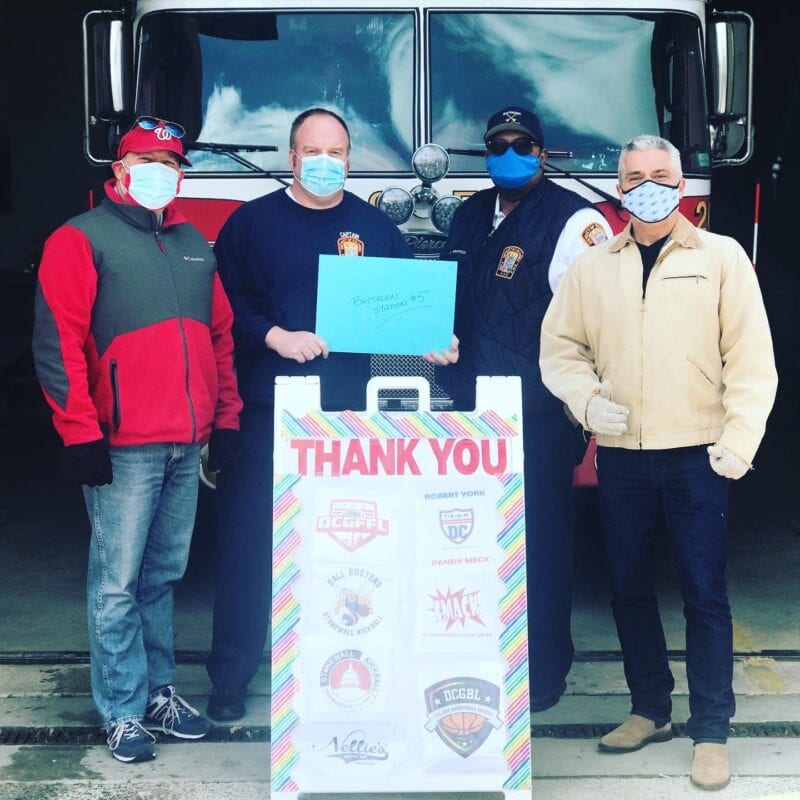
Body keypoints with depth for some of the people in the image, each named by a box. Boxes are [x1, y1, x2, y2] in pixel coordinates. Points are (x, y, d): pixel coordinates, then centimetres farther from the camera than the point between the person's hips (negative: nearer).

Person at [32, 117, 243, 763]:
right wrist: (80, 434, -13)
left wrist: (226, 418, 15)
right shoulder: (82, 239, -2)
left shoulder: (195, 246, 17)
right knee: (119, 583, -2)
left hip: (188, 445, 6)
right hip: (123, 447, -6)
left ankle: (160, 692, 24)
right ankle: (123, 712, 7)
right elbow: (57, 342, -8)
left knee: (164, 575, 13)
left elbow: (220, 336, 22)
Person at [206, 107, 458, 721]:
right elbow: (224, 306, -2)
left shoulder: (375, 227, 10)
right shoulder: (251, 223, 4)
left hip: (349, 413, 2)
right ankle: (230, 677, 14)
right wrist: (276, 337, -17)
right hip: (265, 412, -1)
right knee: (249, 544, 2)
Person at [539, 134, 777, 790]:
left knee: (704, 592, 0)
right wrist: (587, 398, -6)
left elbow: (751, 355, -3)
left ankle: (710, 730, 12)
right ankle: (650, 710, 28)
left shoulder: (722, 257, 2)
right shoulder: (591, 267, 10)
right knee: (629, 586, 11)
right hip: (620, 453, 3)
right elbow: (560, 347, 11)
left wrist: (739, 438, -11)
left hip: (697, 453, -3)